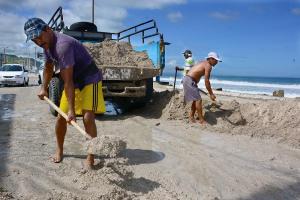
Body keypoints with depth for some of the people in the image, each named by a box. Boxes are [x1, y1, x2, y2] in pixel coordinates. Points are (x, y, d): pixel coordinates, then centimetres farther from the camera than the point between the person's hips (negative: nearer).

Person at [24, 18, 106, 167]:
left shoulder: (62, 45, -30)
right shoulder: (47, 44, -1)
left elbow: (68, 81, -33)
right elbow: (48, 67, 18)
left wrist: (71, 110, -32)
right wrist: (44, 88, 10)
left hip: (90, 81, -8)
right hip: (73, 82, 8)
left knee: (88, 118, -19)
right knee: (61, 117, 7)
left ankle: (91, 156, -7)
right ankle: (59, 150, 27)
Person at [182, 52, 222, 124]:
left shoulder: (204, 63, 19)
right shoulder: (208, 65, -10)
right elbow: (206, 82, -15)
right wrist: (211, 94, -10)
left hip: (188, 80, 10)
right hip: (189, 81, -10)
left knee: (196, 99, 17)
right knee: (198, 100, -7)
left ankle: (191, 117, 24)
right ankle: (201, 120, -2)